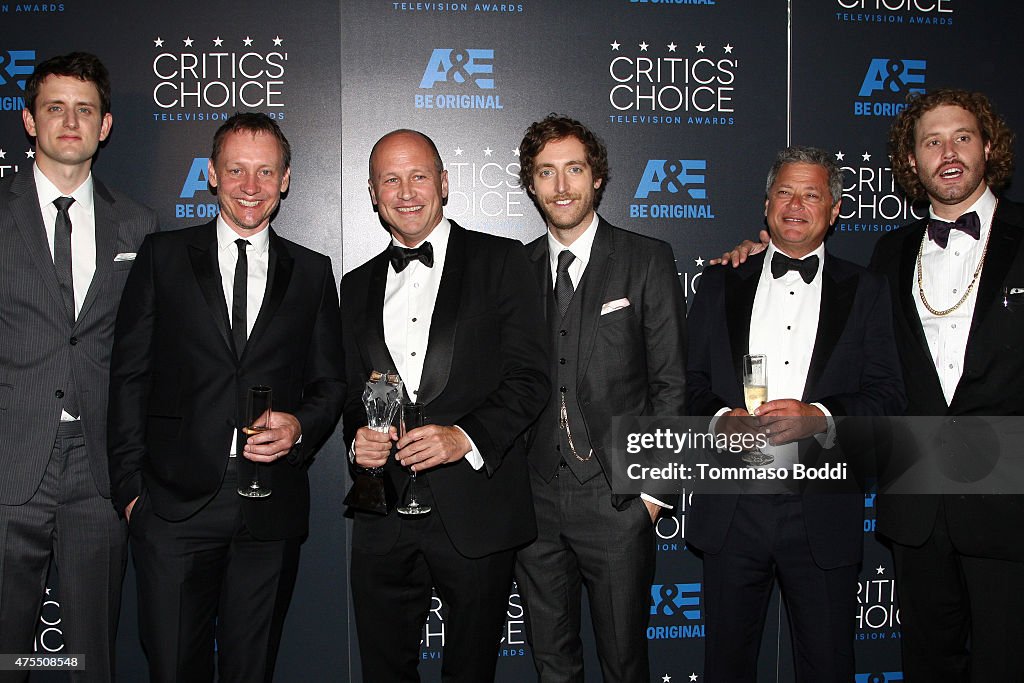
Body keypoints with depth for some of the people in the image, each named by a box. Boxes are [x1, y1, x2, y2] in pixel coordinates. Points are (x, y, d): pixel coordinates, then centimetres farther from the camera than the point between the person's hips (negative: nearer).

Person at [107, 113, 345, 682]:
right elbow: (130, 376, 4)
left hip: (272, 508, 1)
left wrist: (300, 426, -9)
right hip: (174, 504, -1)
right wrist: (130, 486, -2)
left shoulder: (313, 273, 10)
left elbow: (330, 384, 13)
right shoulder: (163, 257, 6)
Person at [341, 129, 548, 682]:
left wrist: (468, 437, -20)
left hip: (476, 512, -3)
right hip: (384, 517, 4)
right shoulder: (357, 287, 15)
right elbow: (351, 392, 17)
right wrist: (359, 438, -4)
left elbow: (529, 375, -6)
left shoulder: (499, 261, 1)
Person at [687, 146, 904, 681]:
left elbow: (887, 396, -1)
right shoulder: (720, 285, 10)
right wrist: (722, 418, -13)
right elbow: (689, 381, 8)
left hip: (823, 511, -1)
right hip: (732, 508, 1)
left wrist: (820, 416, -19)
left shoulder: (865, 291, 6)